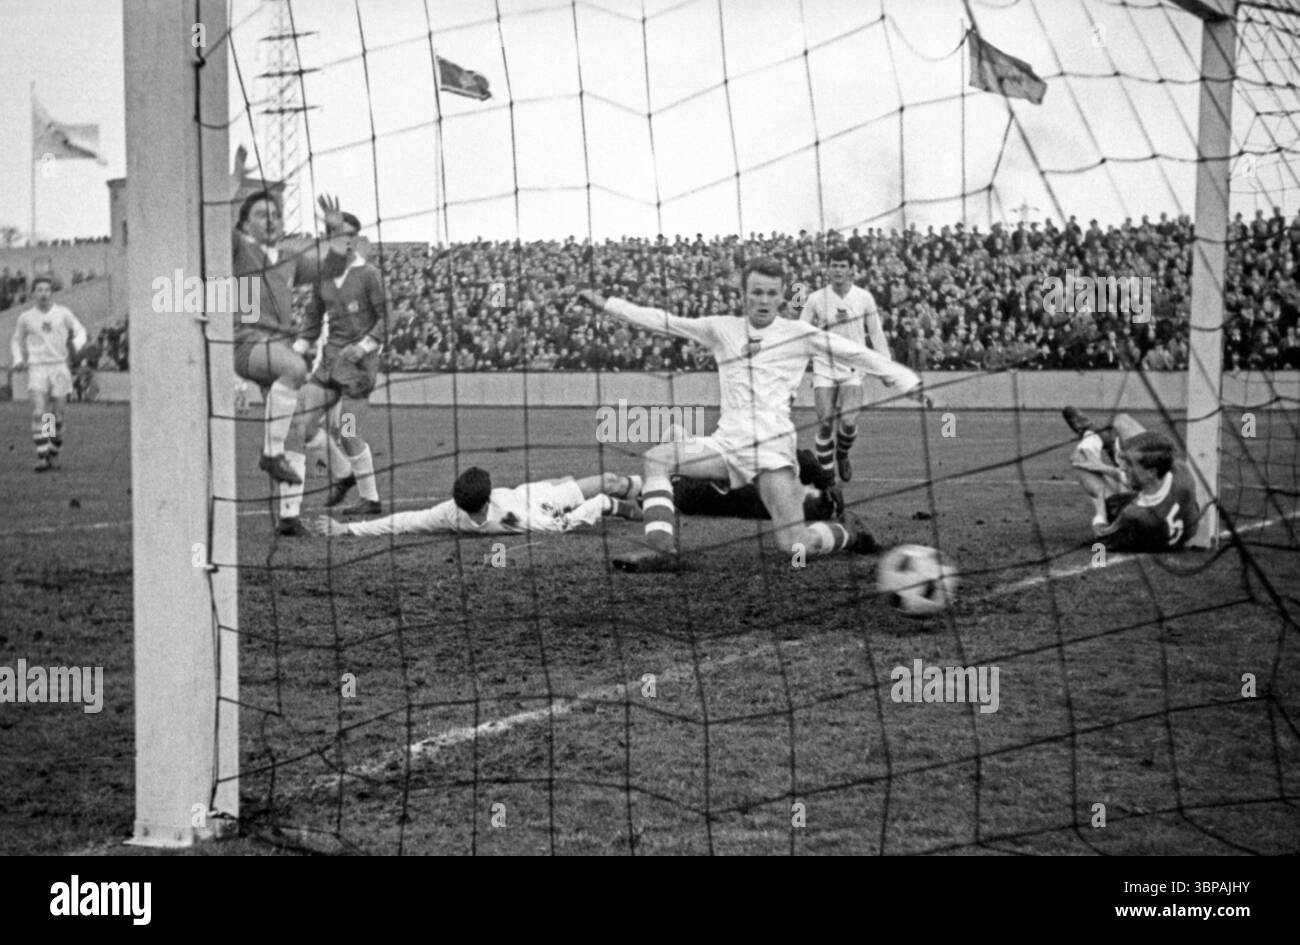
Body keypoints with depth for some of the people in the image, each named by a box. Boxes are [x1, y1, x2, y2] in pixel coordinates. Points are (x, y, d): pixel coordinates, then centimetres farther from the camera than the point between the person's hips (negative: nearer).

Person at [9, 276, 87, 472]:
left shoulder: (62, 314, 4)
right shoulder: (25, 318, 5)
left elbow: (79, 330, 15)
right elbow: (17, 341, 19)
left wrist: (78, 343, -7)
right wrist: (18, 360, 2)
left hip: (59, 367, 1)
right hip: (37, 368, -1)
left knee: (57, 415, 2)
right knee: (39, 413, -15)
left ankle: (54, 452, 24)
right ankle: (42, 458, -18)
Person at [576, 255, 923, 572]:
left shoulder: (798, 334, 5)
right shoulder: (722, 329, 12)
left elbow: (854, 353, 5)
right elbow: (664, 322, 12)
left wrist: (904, 378, -2)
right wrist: (607, 304, 9)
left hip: (773, 447, -4)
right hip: (726, 444, 4)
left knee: (796, 547, -15)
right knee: (656, 457, -17)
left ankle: (846, 532, 18)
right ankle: (661, 548, -22)